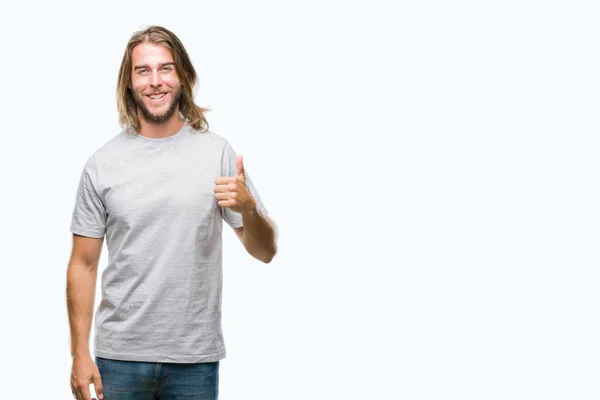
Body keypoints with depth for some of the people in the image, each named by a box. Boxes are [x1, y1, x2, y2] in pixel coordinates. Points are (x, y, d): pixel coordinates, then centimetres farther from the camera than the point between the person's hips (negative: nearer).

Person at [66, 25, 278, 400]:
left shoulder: (218, 152, -1)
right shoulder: (103, 163, 0)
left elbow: (265, 251, 1)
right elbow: (83, 264, 3)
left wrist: (249, 207, -20)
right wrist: (80, 354, -2)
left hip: (195, 358, 0)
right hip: (119, 356, 0)